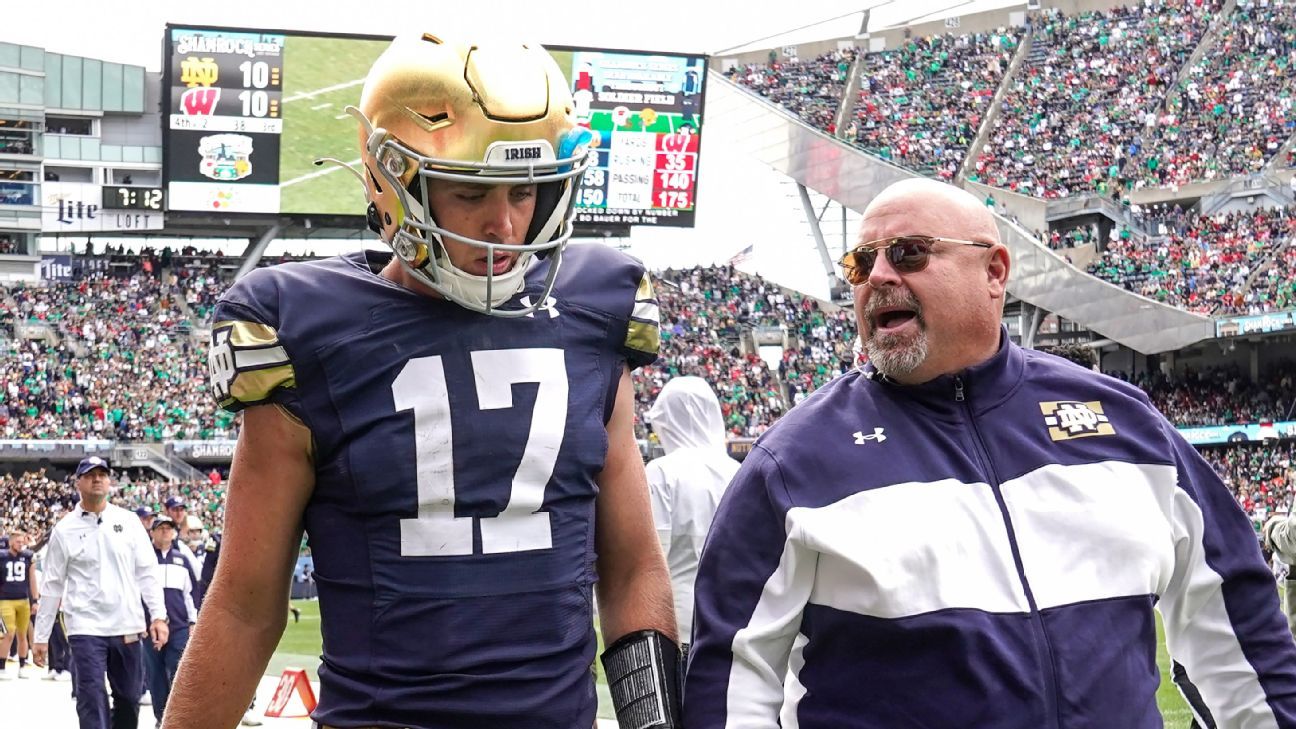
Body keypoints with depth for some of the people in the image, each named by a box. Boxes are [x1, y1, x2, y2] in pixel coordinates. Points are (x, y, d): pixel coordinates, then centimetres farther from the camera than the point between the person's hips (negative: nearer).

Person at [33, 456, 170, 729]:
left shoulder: (128, 521, 5)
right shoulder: (65, 529, 1)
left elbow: (147, 572, 5)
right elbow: (52, 585, 4)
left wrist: (158, 615, -4)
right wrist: (41, 635, 3)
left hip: (127, 626, 3)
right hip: (85, 628, -2)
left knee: (129, 699, 11)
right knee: (92, 703, -9)